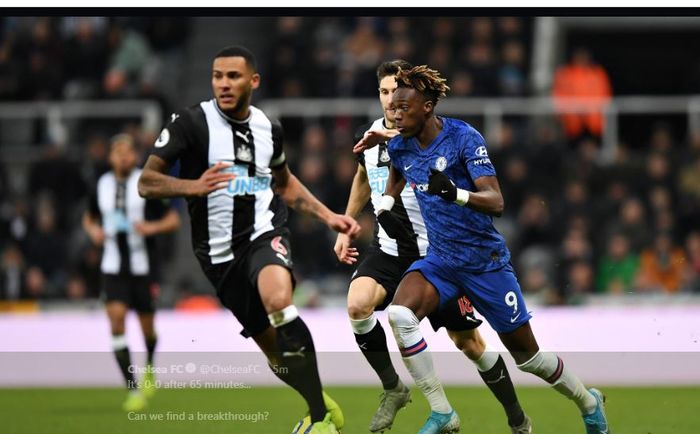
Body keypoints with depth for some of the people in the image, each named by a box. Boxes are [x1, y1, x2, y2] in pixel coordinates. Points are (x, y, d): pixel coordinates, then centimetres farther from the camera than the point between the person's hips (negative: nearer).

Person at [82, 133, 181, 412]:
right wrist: (93, 230, 0)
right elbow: (89, 218, 23)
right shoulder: (102, 186, 6)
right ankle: (133, 390, -15)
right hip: (113, 266, 2)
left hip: (142, 266, -2)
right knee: (116, 316, -16)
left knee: (146, 324, 6)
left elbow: (173, 220, -1)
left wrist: (152, 227, -20)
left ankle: (149, 367, 42)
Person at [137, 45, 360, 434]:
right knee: (274, 348, 0)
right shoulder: (190, 122, -6)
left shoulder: (268, 128, 7)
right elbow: (147, 183, -9)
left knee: (278, 302, -32)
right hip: (220, 252, 0)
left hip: (265, 234, 0)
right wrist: (195, 186, -26)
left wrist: (328, 216, 18)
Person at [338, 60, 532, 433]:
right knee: (358, 304, -25)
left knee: (468, 342, 2)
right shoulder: (369, 135, 2)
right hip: (389, 249, 4)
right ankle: (393, 389, -5)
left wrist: (394, 138, -54)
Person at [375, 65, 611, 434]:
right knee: (399, 314, -26)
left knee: (526, 355, 6)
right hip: (440, 260, 5)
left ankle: (588, 402, 35)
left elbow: (495, 202, -27)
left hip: (485, 261, -5)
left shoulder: (464, 138, -19)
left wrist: (455, 193, -44)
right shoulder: (399, 146, -1)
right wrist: (385, 206, 10)